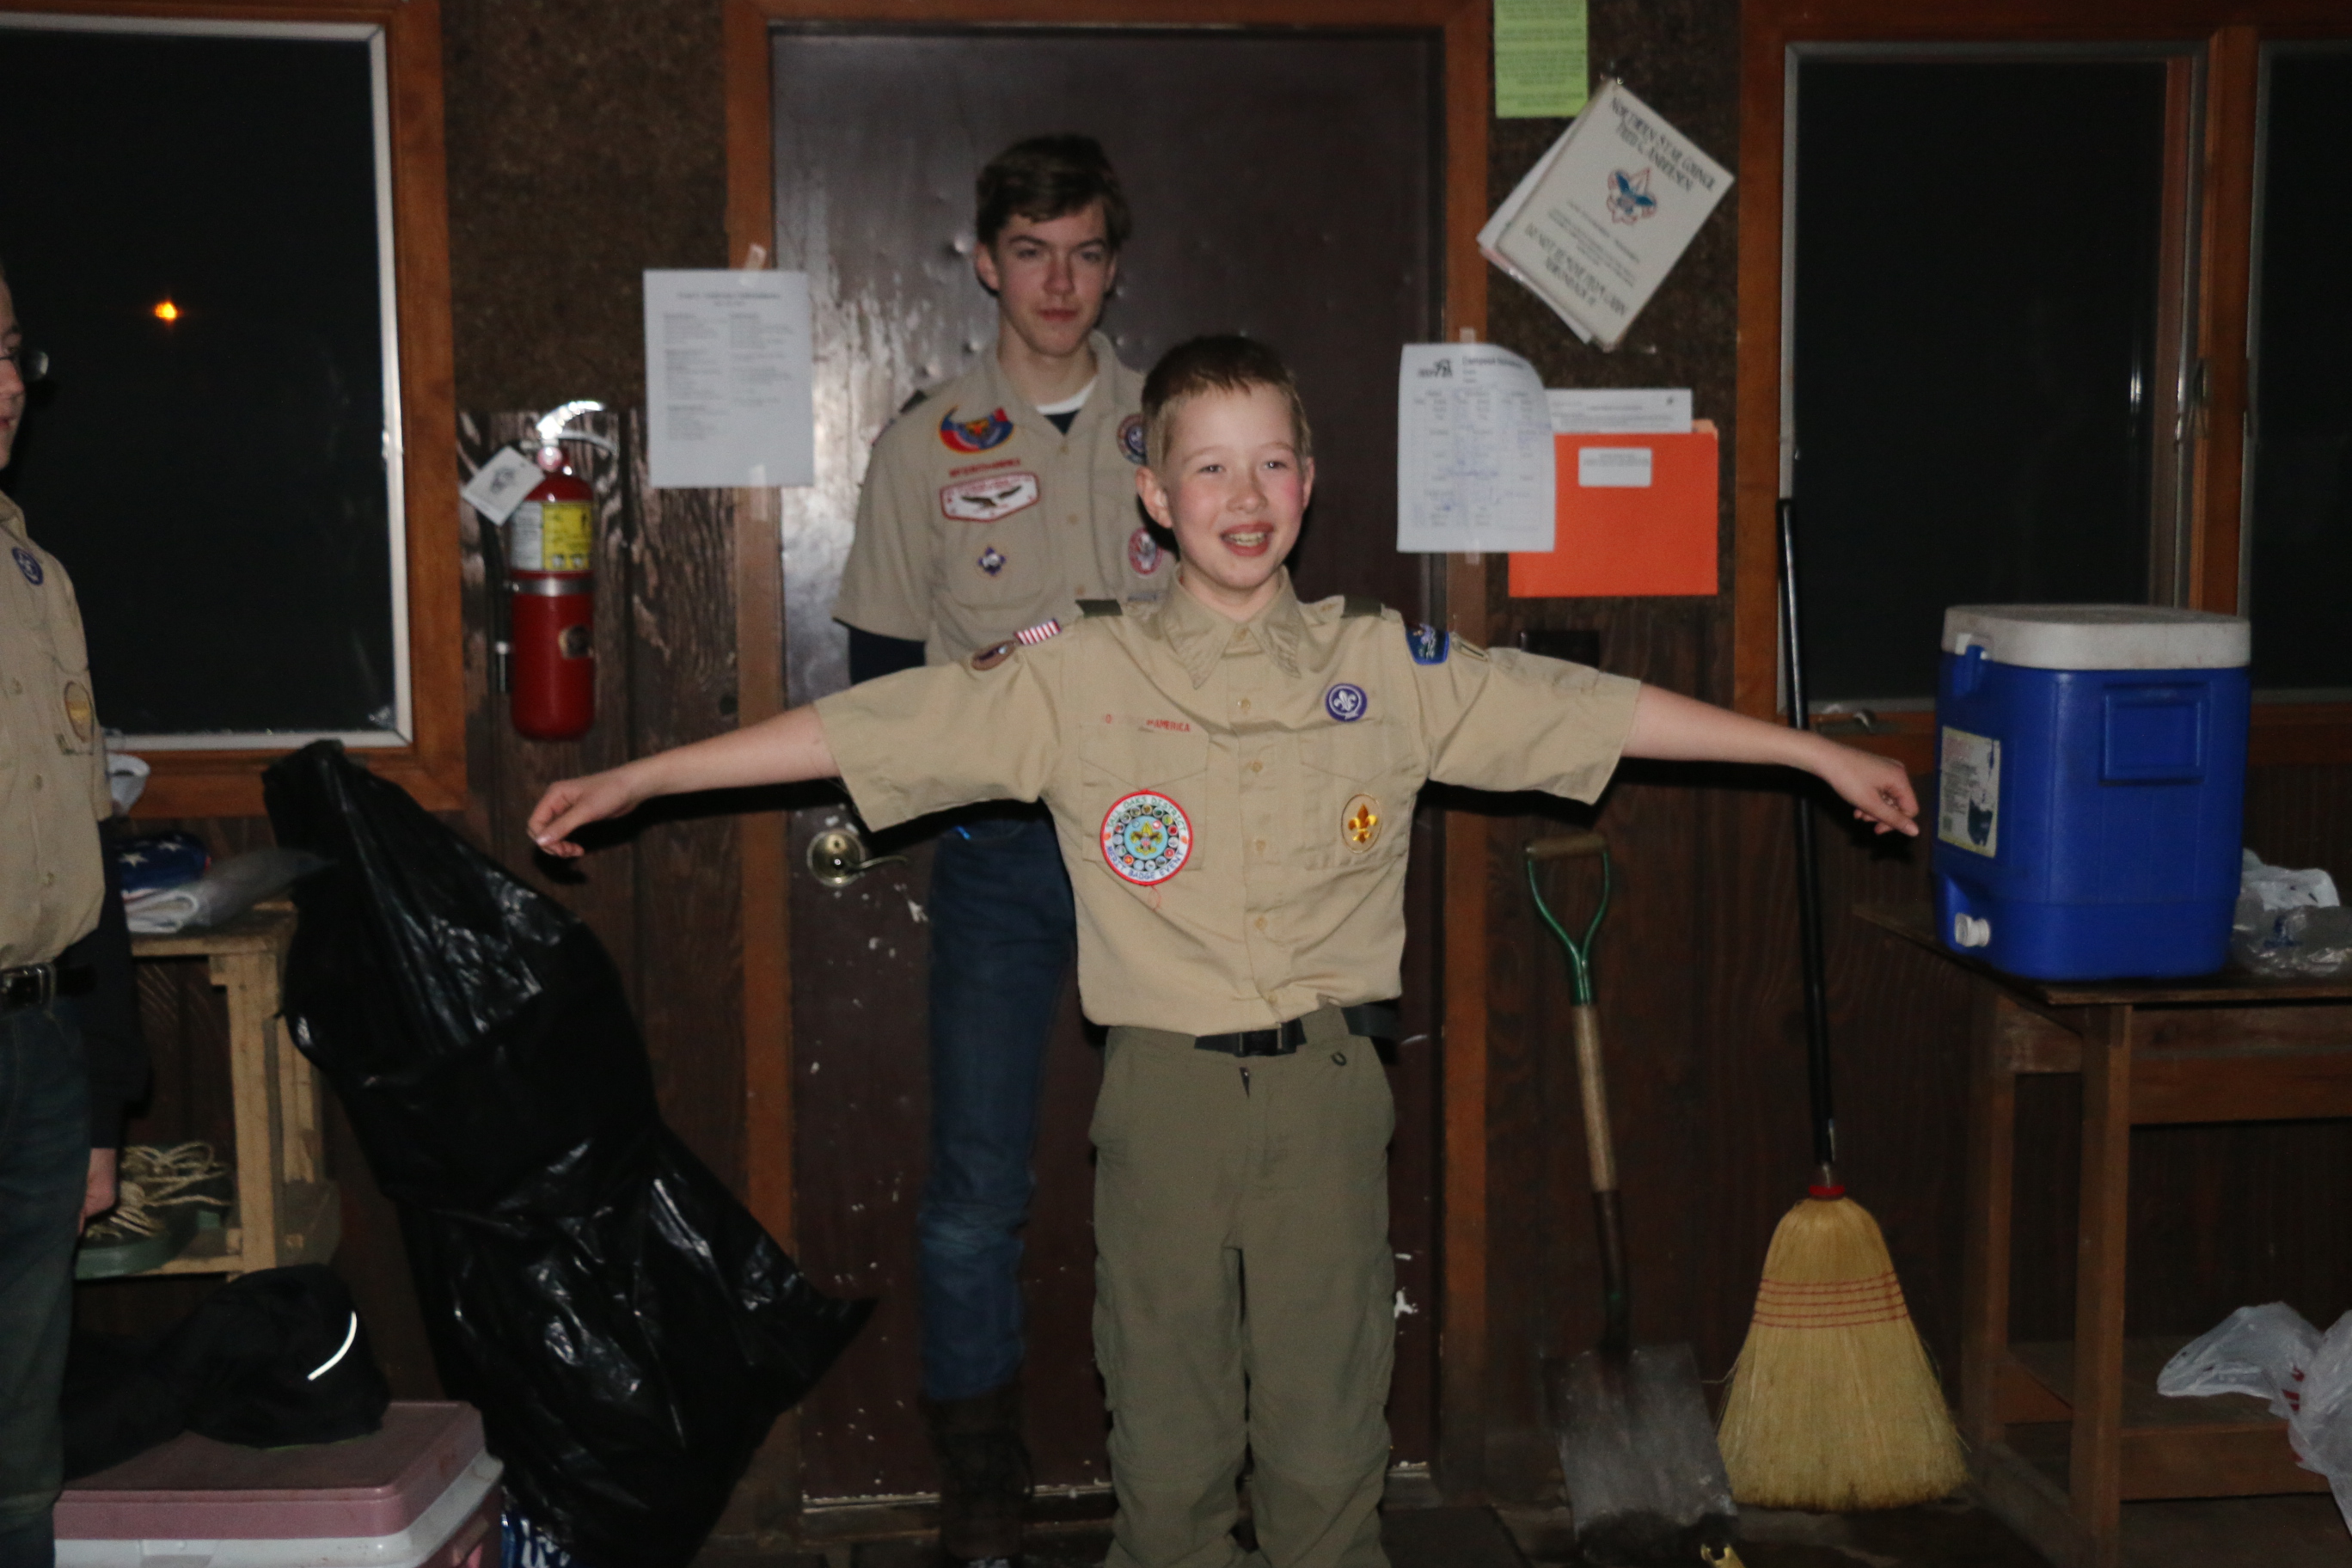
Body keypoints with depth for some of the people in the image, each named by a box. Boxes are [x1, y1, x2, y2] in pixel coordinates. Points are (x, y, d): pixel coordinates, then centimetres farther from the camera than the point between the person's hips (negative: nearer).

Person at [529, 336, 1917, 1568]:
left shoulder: (1389, 670, 2)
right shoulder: (1078, 680, -2)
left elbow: (1597, 707, 5)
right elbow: (865, 730, -3)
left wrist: (1822, 753, 7)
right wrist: (631, 780, -5)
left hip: (1327, 1087, 1)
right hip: (1165, 1089, 0)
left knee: (1329, 1437, 10)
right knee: (1169, 1435, 10)